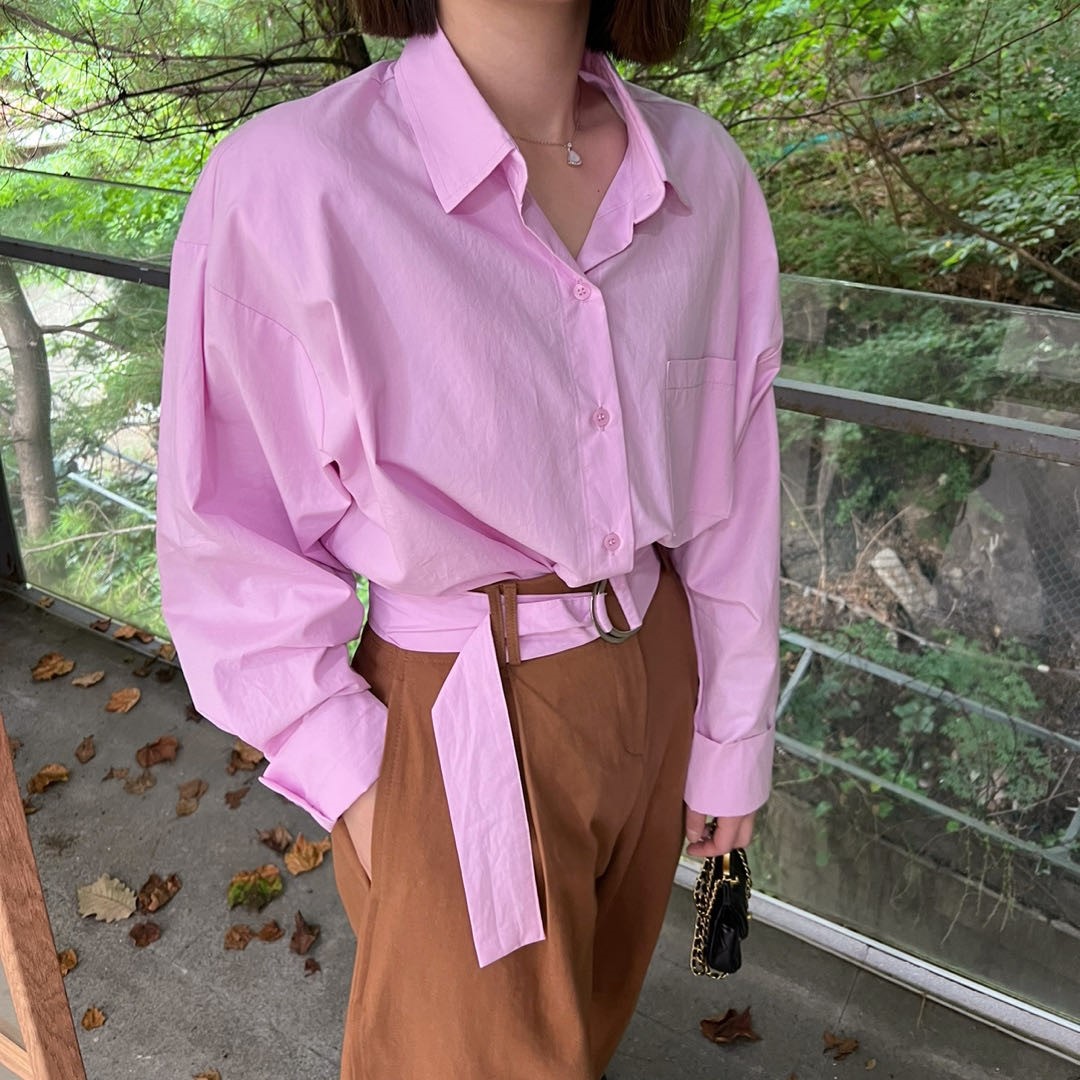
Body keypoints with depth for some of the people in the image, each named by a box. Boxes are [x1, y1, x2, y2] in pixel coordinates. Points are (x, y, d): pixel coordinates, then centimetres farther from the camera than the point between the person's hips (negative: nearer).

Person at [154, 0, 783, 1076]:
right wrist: (345, 771, -12)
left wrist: (732, 741, 5)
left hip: (655, 681, 5)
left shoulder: (703, 171, -7)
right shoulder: (287, 182, -20)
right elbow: (229, 536, -10)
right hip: (461, 726, -4)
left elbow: (732, 496, -1)